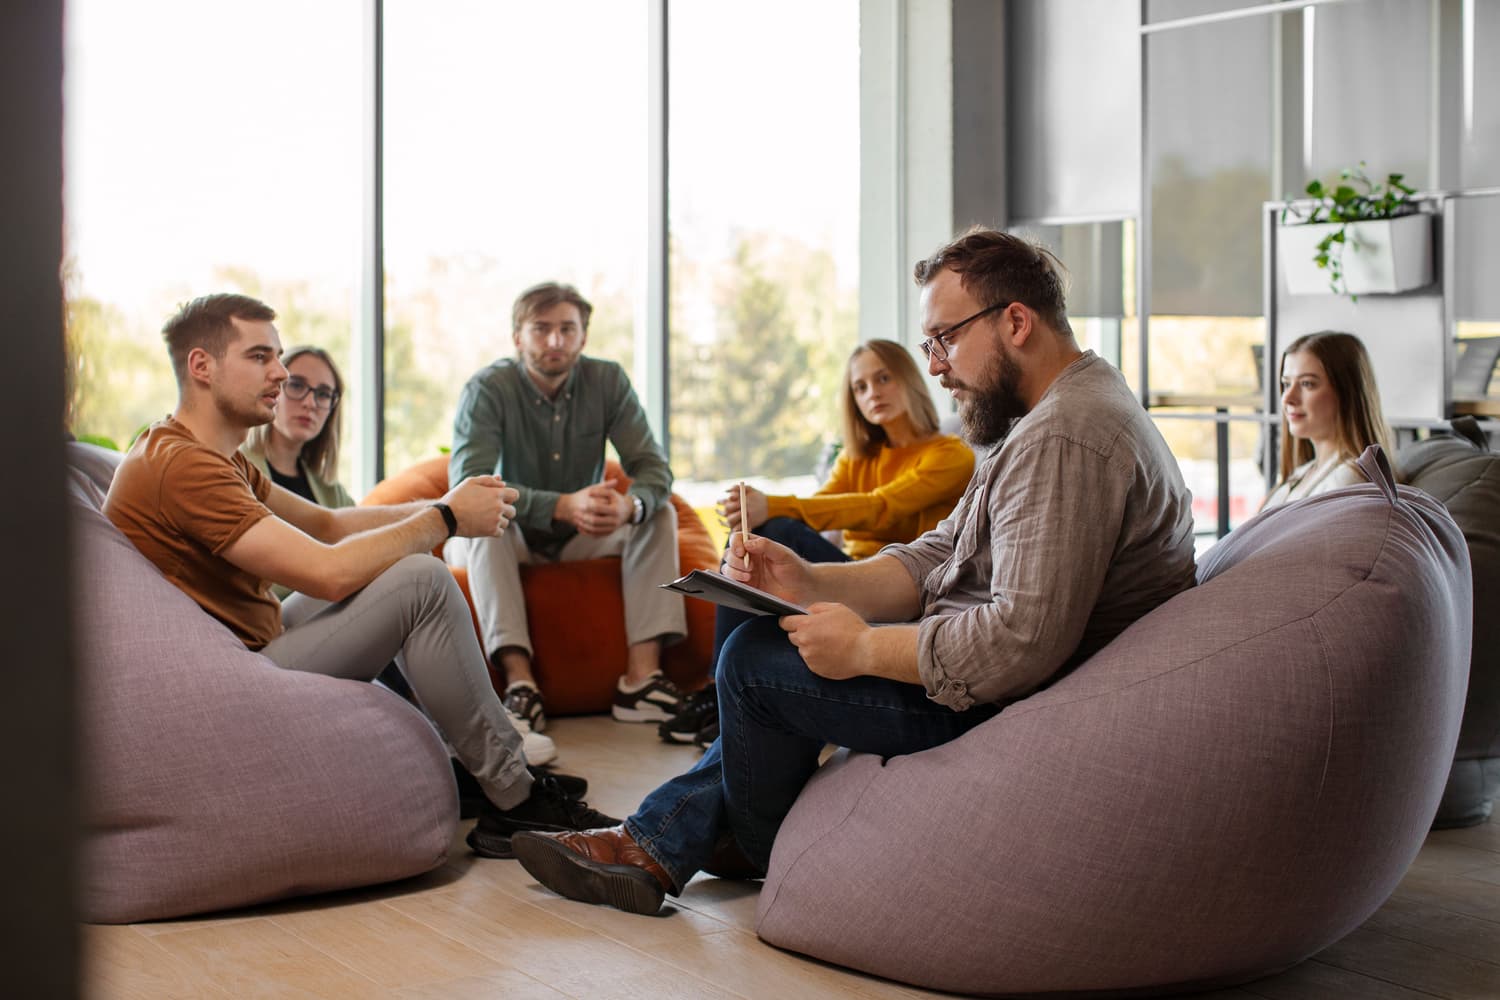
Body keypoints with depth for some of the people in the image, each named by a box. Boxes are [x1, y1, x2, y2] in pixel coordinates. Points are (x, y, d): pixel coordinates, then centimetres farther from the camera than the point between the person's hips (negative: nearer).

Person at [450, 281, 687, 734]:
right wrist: (563, 506, -44)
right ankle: (519, 678, -45)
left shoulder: (608, 381, -7)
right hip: (516, 541, -3)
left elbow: (653, 466, -13)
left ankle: (642, 673, -29)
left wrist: (629, 506, -39)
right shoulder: (488, 389, -17)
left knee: (660, 514, -19)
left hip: (584, 538, 3)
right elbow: (466, 483, -31)